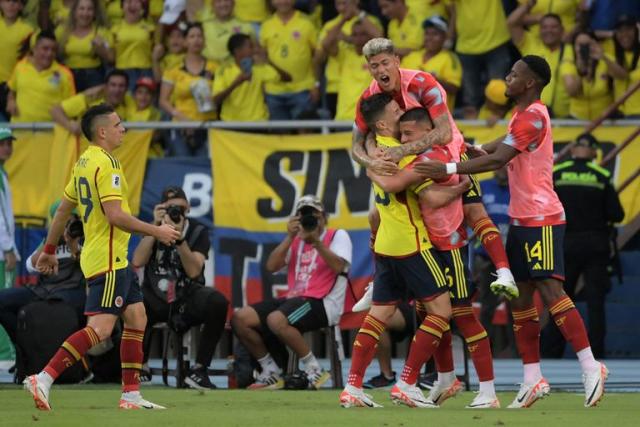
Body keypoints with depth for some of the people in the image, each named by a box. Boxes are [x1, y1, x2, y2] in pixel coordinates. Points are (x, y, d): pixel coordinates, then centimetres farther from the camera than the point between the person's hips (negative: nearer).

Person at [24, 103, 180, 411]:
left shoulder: (84, 162, 14)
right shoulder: (105, 163, -15)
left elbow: (63, 210, 20)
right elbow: (115, 215, -22)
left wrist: (49, 250, 27)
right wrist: (156, 231, -14)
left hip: (114, 260, 10)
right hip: (108, 259, -10)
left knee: (136, 318, 12)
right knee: (100, 328, -15)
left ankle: (131, 395, 12)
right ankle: (43, 379, -19)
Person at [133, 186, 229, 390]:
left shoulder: (197, 231, -1)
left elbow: (193, 271, -14)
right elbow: (137, 262, -13)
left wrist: (179, 237, -24)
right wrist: (156, 227, -15)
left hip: (188, 299, -1)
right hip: (156, 300, 1)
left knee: (218, 302, -33)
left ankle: (198, 370, -22)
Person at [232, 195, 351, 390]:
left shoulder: (338, 236, 5)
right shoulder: (295, 241, 20)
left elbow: (338, 267, -14)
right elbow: (271, 266, 6)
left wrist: (316, 241, -20)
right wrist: (290, 237, -3)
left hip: (323, 303, -7)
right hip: (294, 299, 7)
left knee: (276, 320, -35)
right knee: (240, 319, -7)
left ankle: (314, 370, -19)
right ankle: (271, 373, 3)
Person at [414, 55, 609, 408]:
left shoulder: (534, 117, -16)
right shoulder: (523, 115, 16)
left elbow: (497, 159, -23)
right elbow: (499, 148, 30)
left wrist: (449, 168, -24)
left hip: (541, 219, -10)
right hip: (523, 218, 10)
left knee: (550, 289, -15)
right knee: (521, 297, 7)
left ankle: (590, 367, -16)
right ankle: (533, 378, 8)